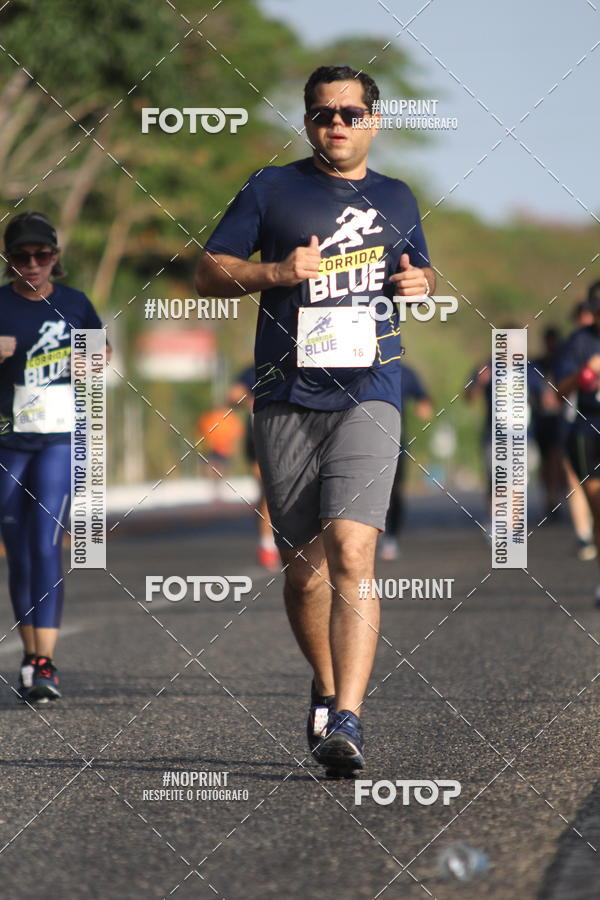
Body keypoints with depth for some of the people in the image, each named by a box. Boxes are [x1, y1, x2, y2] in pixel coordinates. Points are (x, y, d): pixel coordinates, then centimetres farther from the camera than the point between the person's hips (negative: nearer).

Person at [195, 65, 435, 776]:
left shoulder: (396, 200, 16)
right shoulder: (271, 189, 8)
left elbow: (419, 267, 32)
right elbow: (209, 273, 7)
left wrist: (422, 281, 8)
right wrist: (276, 272, -11)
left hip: (368, 399, 0)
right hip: (286, 400, 1)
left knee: (351, 552, -19)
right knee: (304, 568, 7)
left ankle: (345, 721, -25)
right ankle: (326, 690, 32)